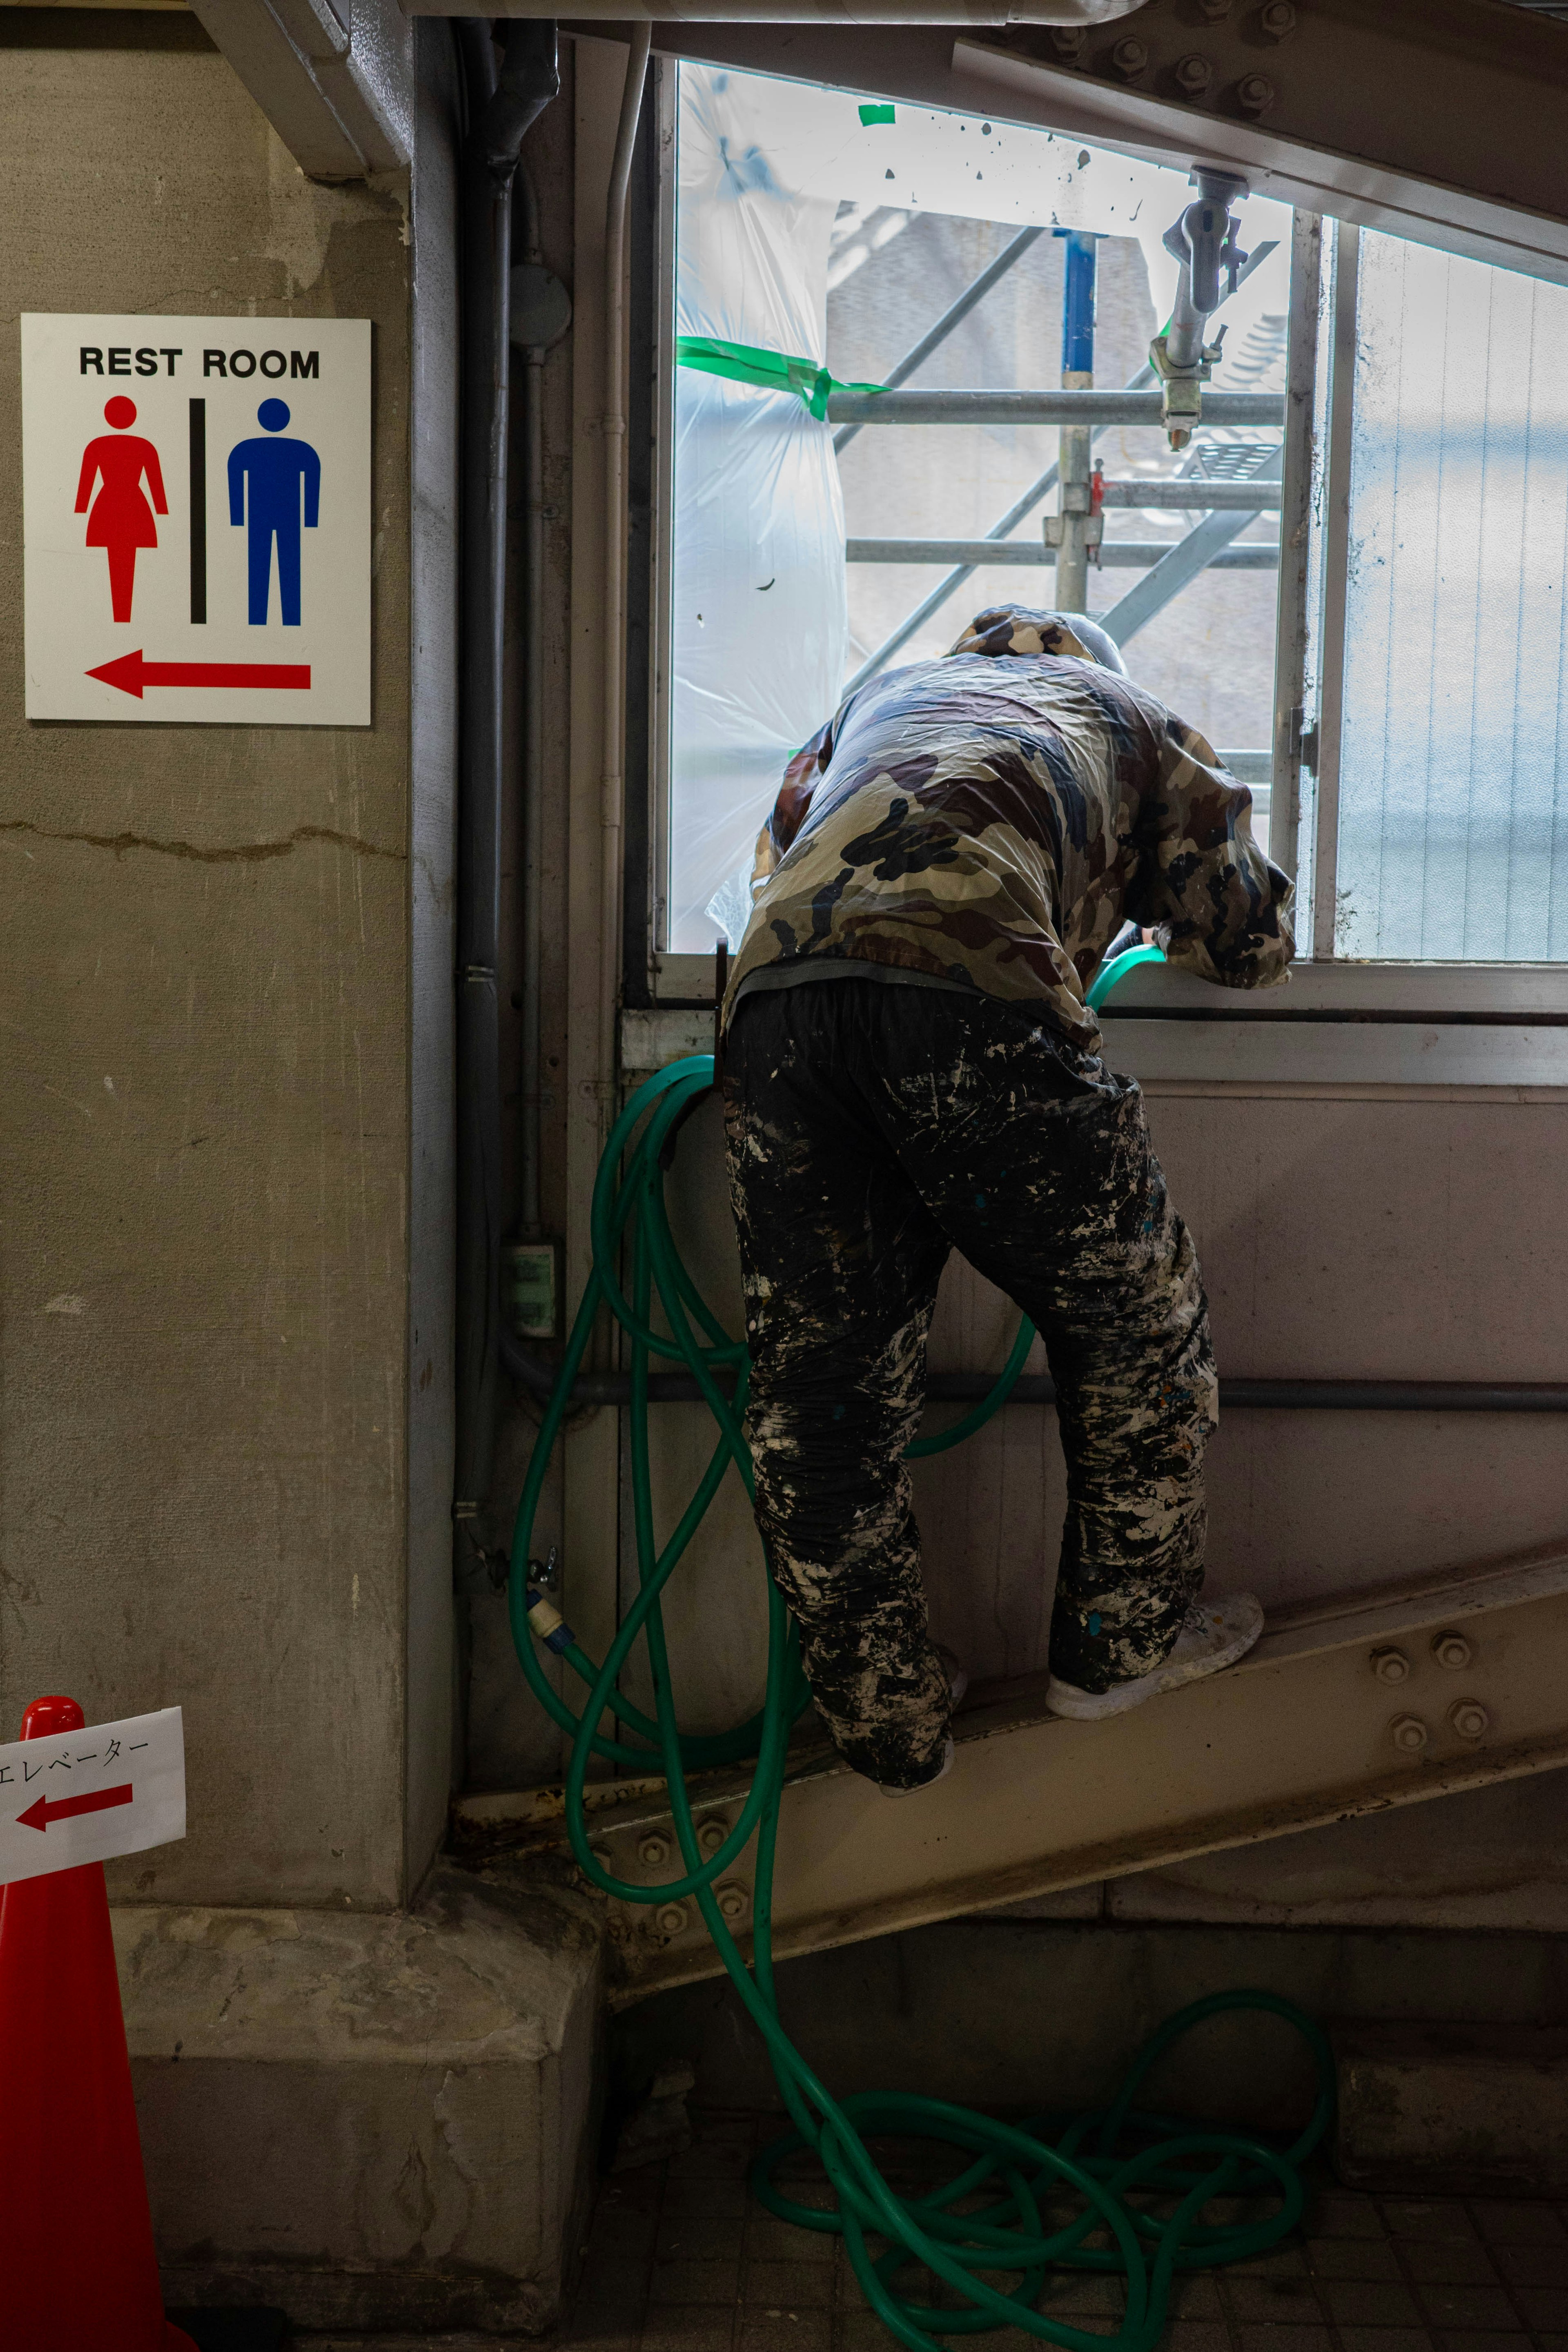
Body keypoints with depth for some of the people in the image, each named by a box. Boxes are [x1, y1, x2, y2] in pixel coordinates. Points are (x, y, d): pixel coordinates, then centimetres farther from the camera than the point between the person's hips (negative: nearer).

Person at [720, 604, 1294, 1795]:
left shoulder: (882, 693, 41)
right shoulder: (1128, 713, 33)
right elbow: (1253, 941, 34)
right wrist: (1171, 928, 55)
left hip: (776, 988, 4)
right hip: (975, 994, -3)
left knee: (822, 1380, 11)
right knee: (1134, 1324, 17)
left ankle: (888, 1725, 21)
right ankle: (1124, 1639, 28)